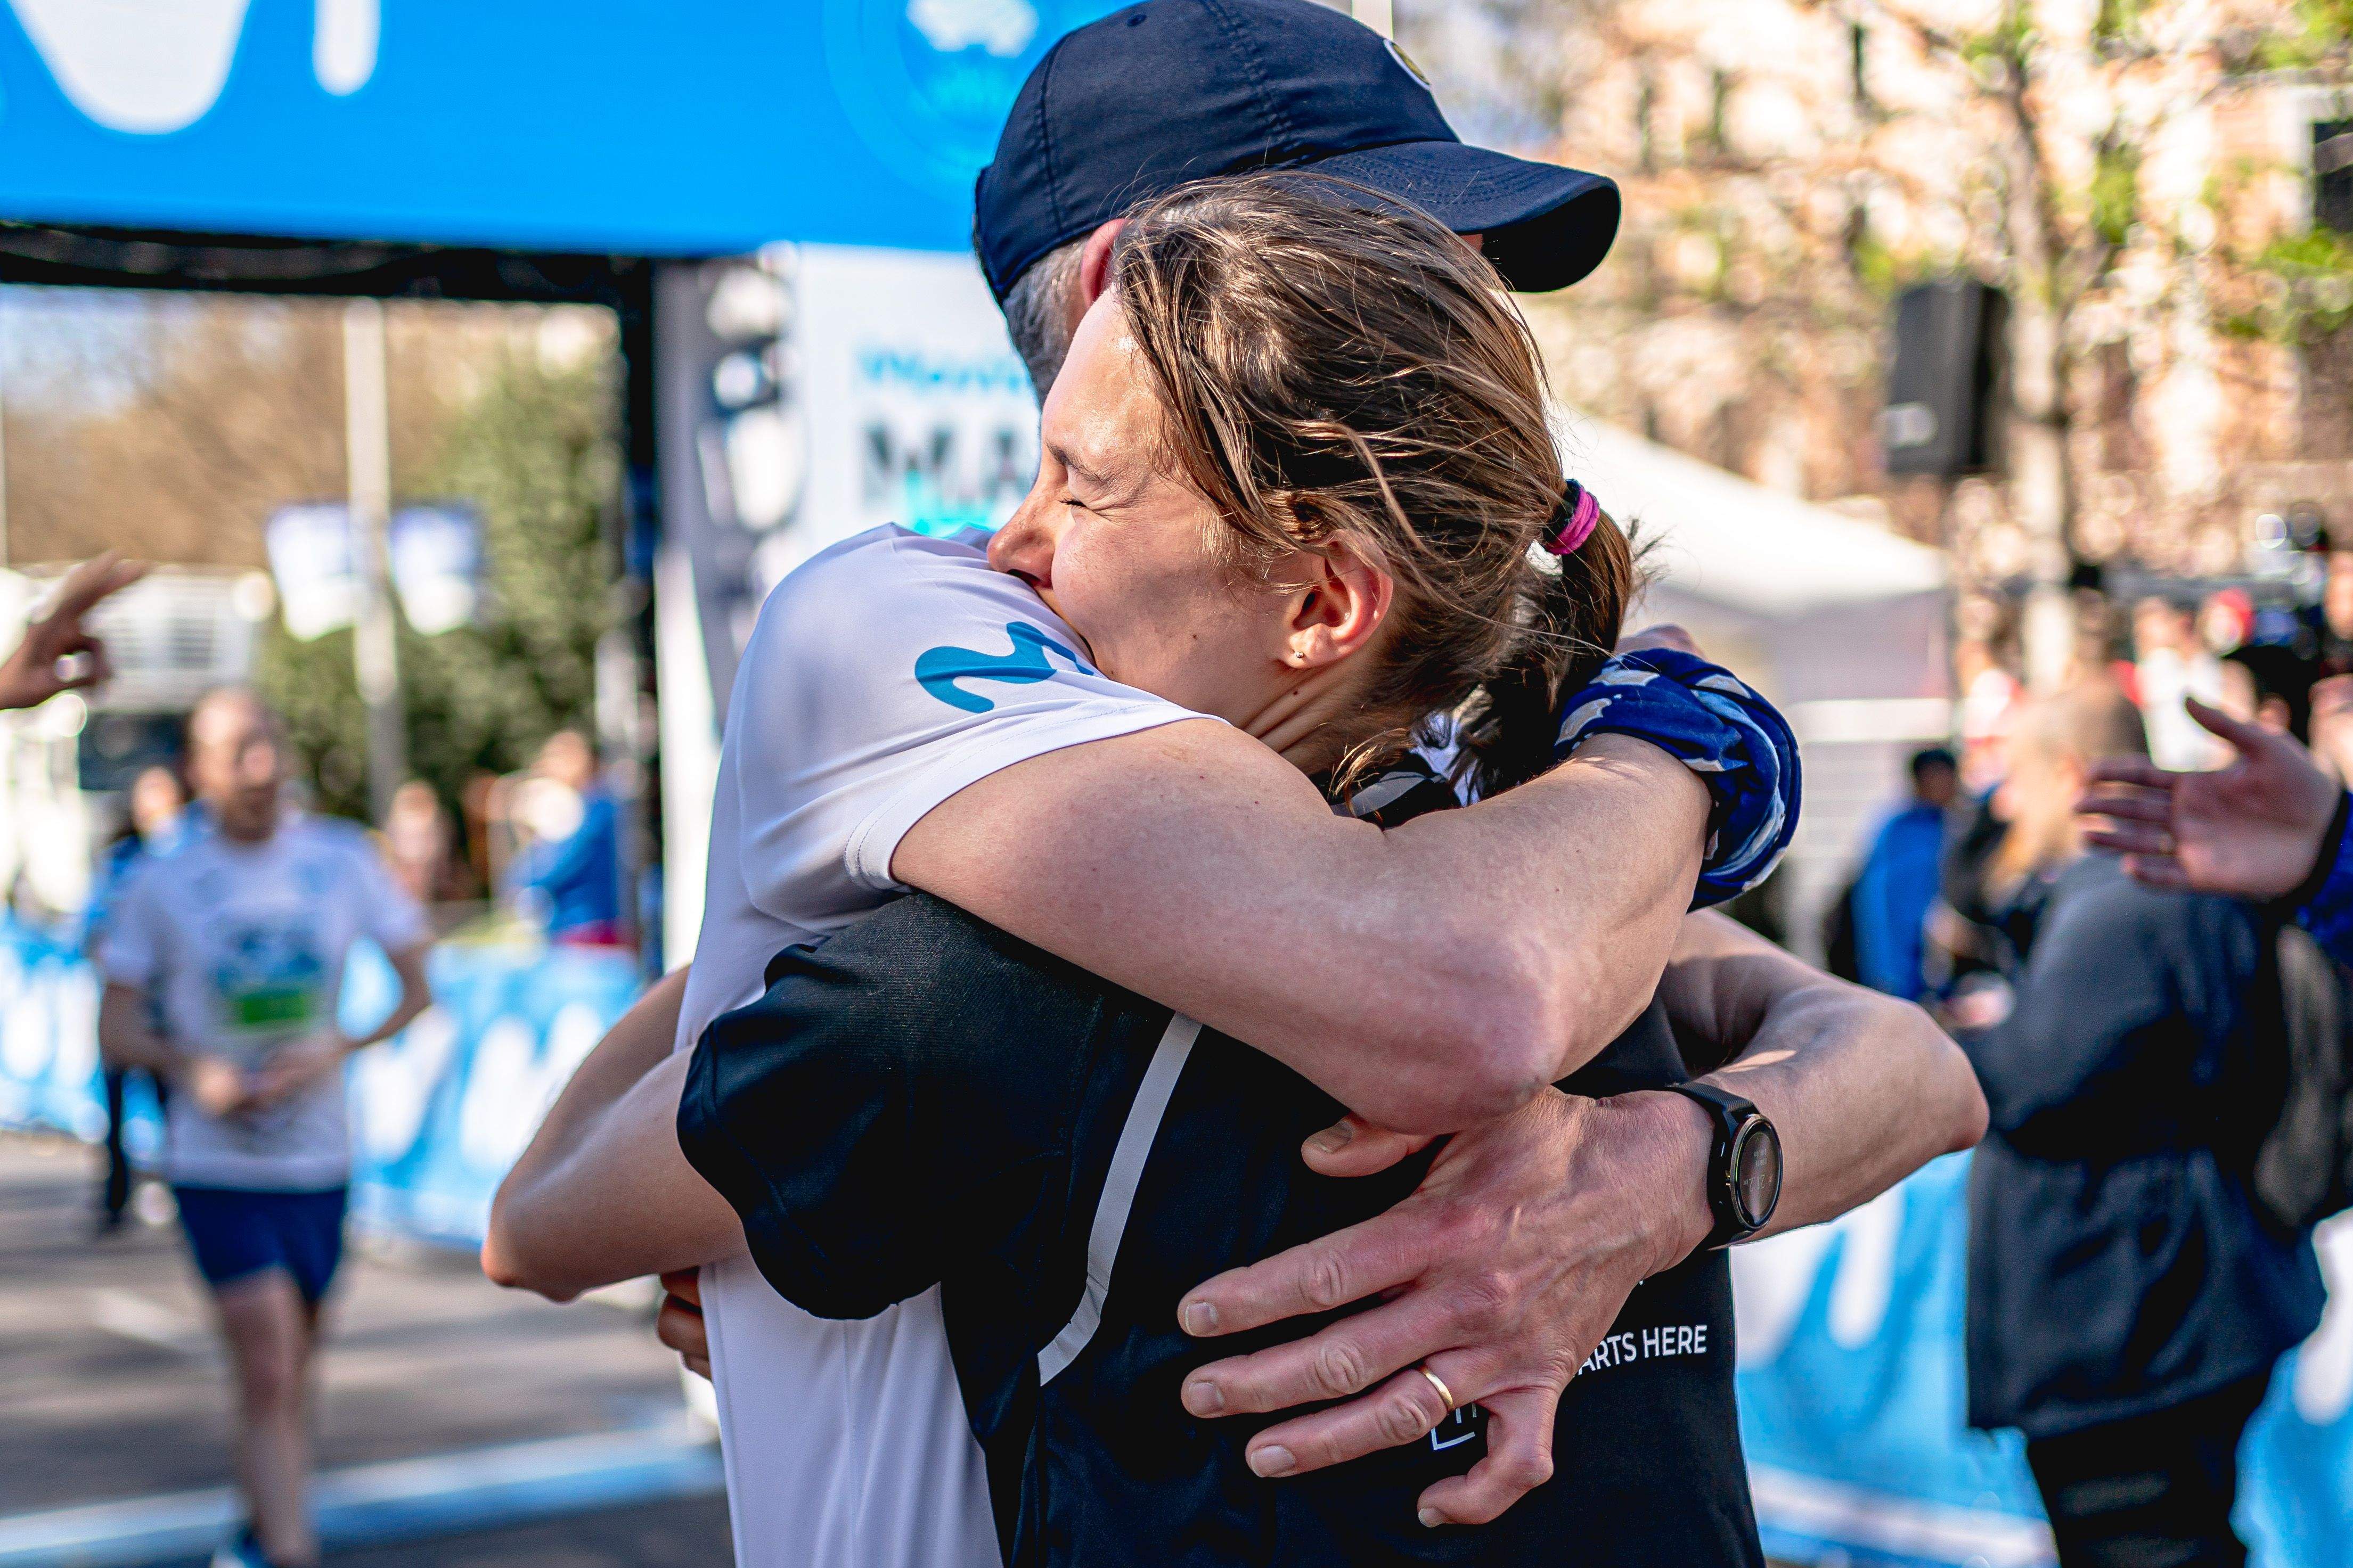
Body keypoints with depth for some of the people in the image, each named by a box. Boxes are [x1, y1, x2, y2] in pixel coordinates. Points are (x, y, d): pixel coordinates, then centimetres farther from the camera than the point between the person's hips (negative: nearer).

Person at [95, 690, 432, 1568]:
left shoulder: (343, 861, 1)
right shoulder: (162, 886, -3)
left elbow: (416, 990, 5)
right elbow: (116, 1030, 2)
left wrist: (334, 1050, -12)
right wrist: (192, 1067, -19)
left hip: (318, 1161, 3)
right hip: (216, 1167, -3)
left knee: (292, 1371, 15)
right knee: (266, 1375, -13)